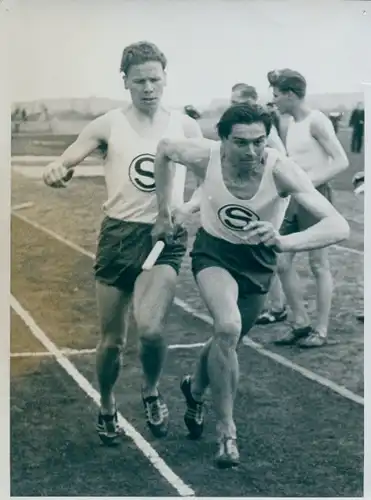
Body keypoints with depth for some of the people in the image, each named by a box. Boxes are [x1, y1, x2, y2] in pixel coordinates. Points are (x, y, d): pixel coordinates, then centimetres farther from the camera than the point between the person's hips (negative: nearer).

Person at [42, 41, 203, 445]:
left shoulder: (185, 127, 2)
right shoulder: (108, 125, -2)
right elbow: (64, 163, -8)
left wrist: (190, 207, -3)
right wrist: (56, 170, -31)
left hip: (166, 236, 0)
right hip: (119, 234, 1)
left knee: (150, 327, -23)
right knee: (112, 339, 9)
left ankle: (151, 393, 9)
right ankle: (106, 408, 36)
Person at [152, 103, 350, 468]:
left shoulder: (280, 170, -32)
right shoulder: (205, 156, -26)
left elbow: (338, 226, -40)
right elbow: (164, 149, -2)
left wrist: (283, 242, -57)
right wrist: (164, 214, -1)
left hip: (257, 262, 1)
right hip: (214, 251, -1)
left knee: (226, 341, 16)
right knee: (228, 328, -29)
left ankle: (194, 389, 52)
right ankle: (226, 431, -10)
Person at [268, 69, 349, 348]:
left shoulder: (316, 121, -13)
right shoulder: (292, 124, 12)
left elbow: (341, 162, -18)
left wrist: (309, 183, -23)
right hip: (293, 199, 8)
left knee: (319, 265, 0)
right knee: (282, 262, 7)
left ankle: (321, 330, 10)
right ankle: (301, 323, 19)